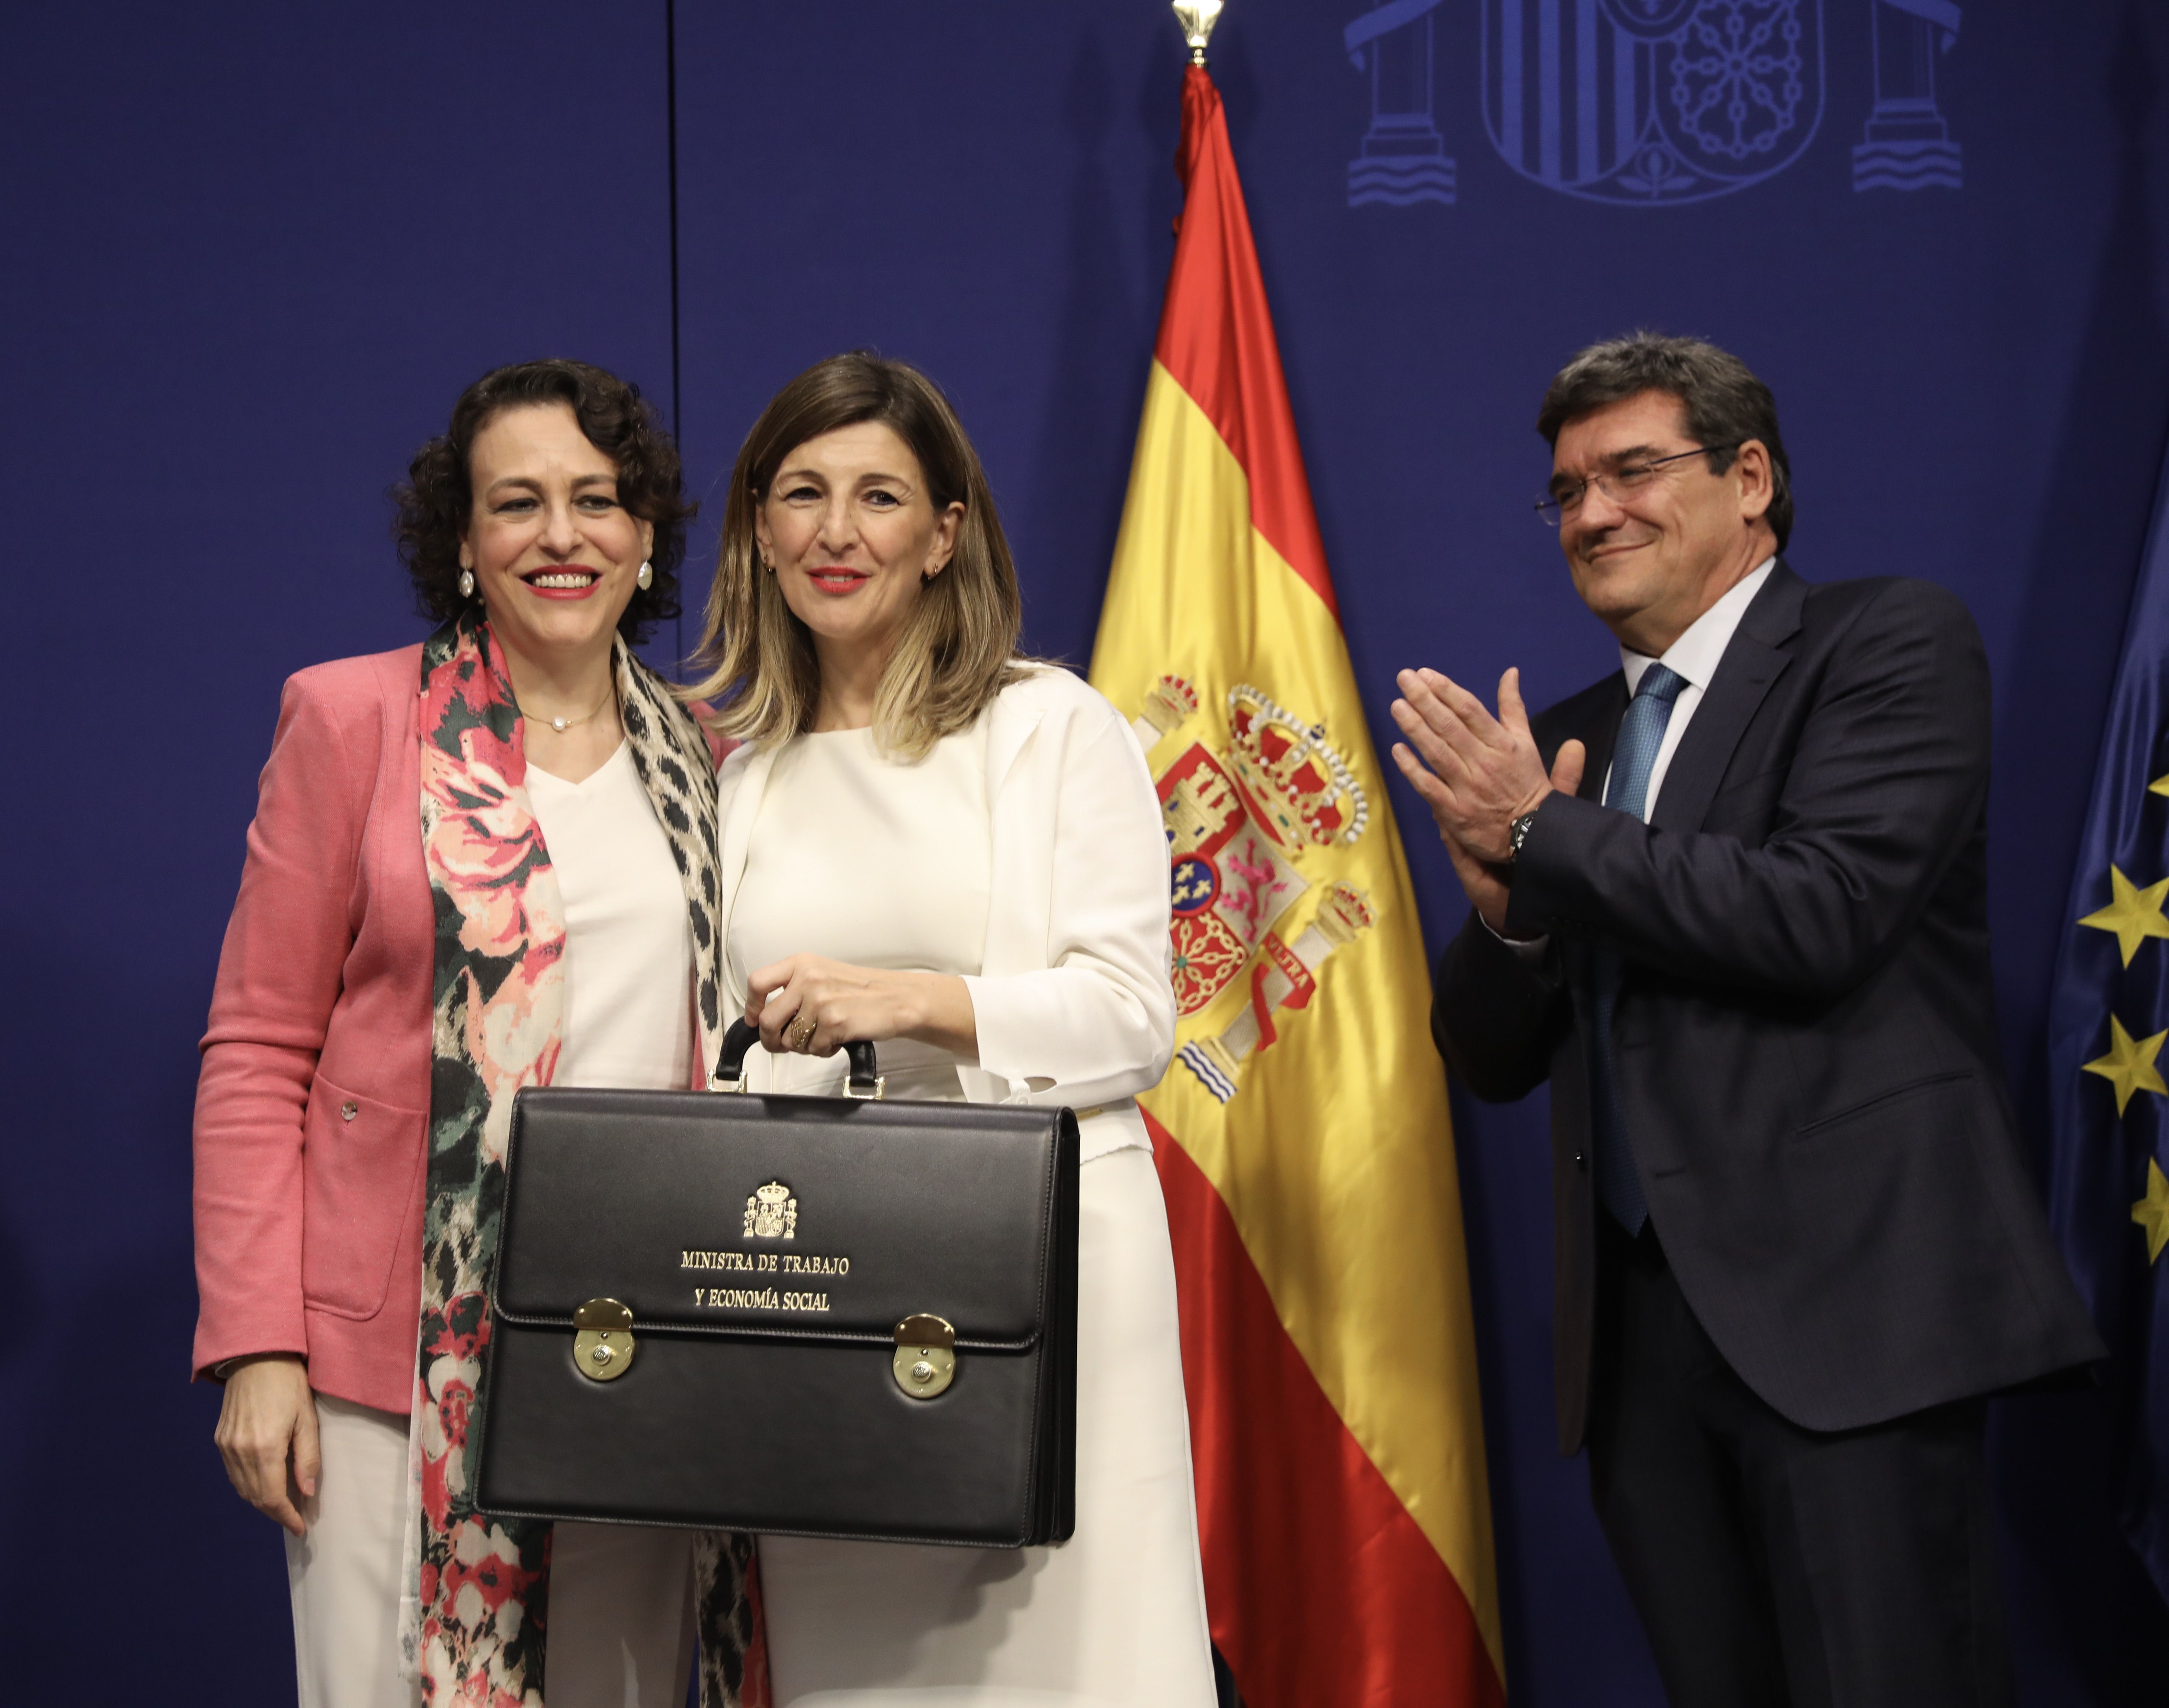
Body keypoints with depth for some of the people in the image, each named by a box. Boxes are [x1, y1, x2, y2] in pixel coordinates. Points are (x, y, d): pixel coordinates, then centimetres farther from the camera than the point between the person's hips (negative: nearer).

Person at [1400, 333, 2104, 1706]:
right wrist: (1508, 903, -5)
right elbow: (1492, 1060, 16)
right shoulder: (1560, 741, 17)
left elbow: (1819, 917, -16)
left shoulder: (1890, 641, -1)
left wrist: (1540, 834, -9)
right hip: (1643, 1325, 6)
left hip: (1847, 1307, -6)